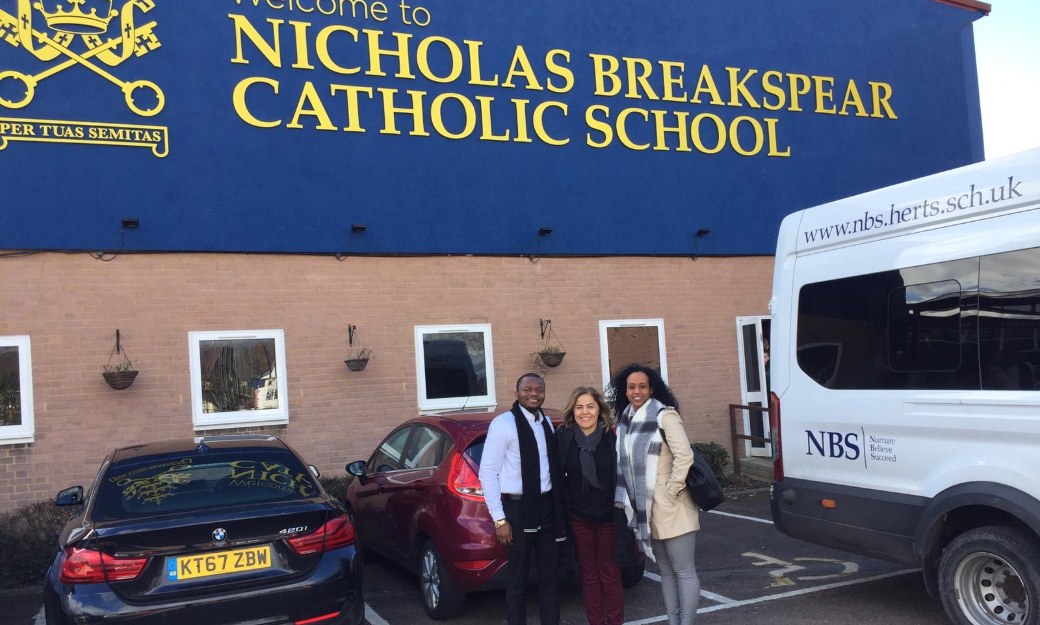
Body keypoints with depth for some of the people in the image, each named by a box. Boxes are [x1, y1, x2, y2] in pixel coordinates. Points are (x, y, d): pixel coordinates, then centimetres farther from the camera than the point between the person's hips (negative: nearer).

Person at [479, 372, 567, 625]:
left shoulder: (546, 423, 10)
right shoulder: (503, 423, -10)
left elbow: (552, 467, 11)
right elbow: (487, 473, -11)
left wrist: (559, 507, 5)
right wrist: (499, 519, -13)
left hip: (547, 506, 6)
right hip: (518, 508, -6)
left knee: (549, 577, 14)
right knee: (517, 580, 6)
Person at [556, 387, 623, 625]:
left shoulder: (612, 437, -6)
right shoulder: (562, 437, -5)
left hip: (609, 515, -1)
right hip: (579, 517, 1)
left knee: (610, 573, 8)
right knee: (589, 574, 11)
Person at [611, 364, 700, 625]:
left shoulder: (665, 415, -11)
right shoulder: (626, 420, 9)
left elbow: (684, 456, -19)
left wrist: (671, 492, -17)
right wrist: (629, 501, 7)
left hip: (670, 509, -7)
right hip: (645, 510, 7)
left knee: (684, 571, 0)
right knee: (666, 571, 15)